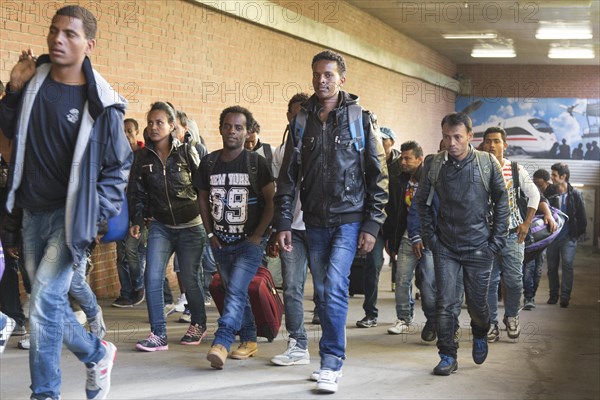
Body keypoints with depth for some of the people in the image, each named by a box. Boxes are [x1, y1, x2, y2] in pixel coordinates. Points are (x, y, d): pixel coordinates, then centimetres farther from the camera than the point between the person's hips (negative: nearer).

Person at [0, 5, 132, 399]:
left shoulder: (100, 102, -10)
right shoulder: (34, 81, 2)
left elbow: (119, 166, -3)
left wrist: (100, 216, -10)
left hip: (71, 215, -5)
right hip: (33, 212, 5)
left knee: (45, 300, -15)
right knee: (51, 302, 12)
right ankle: (97, 354, 35)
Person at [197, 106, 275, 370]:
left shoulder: (256, 163, -6)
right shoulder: (209, 162, 5)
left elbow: (271, 200, -5)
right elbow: (203, 198, 14)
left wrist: (258, 235, -11)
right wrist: (210, 233, 6)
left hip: (250, 242, -5)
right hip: (221, 242, 5)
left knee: (236, 291, -18)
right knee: (236, 292, 13)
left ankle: (221, 343, -25)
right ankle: (249, 340, 26)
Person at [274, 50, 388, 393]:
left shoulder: (361, 119, -2)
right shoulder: (302, 121, 7)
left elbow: (378, 175, -3)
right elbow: (288, 175, 8)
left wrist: (372, 225, -8)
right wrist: (283, 223, 2)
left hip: (349, 219, -4)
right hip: (315, 222, 4)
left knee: (335, 287, -16)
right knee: (323, 291, 9)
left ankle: (331, 363, -8)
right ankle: (333, 362, 21)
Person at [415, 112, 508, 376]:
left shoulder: (488, 163, -5)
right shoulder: (433, 165, -3)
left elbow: (501, 201, 2)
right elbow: (423, 201, 8)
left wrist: (497, 240, -2)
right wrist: (429, 237, 2)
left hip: (479, 247, -1)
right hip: (445, 247, 1)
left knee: (477, 303, 8)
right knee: (444, 303, -4)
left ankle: (480, 336, 39)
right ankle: (447, 356, 7)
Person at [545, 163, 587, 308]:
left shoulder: (575, 194, -5)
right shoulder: (549, 193, 0)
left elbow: (582, 217, 0)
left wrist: (579, 233, 0)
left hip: (568, 237, -3)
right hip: (552, 236, 3)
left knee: (567, 263, -16)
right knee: (552, 267, 8)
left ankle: (565, 296, -12)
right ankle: (553, 295, 20)